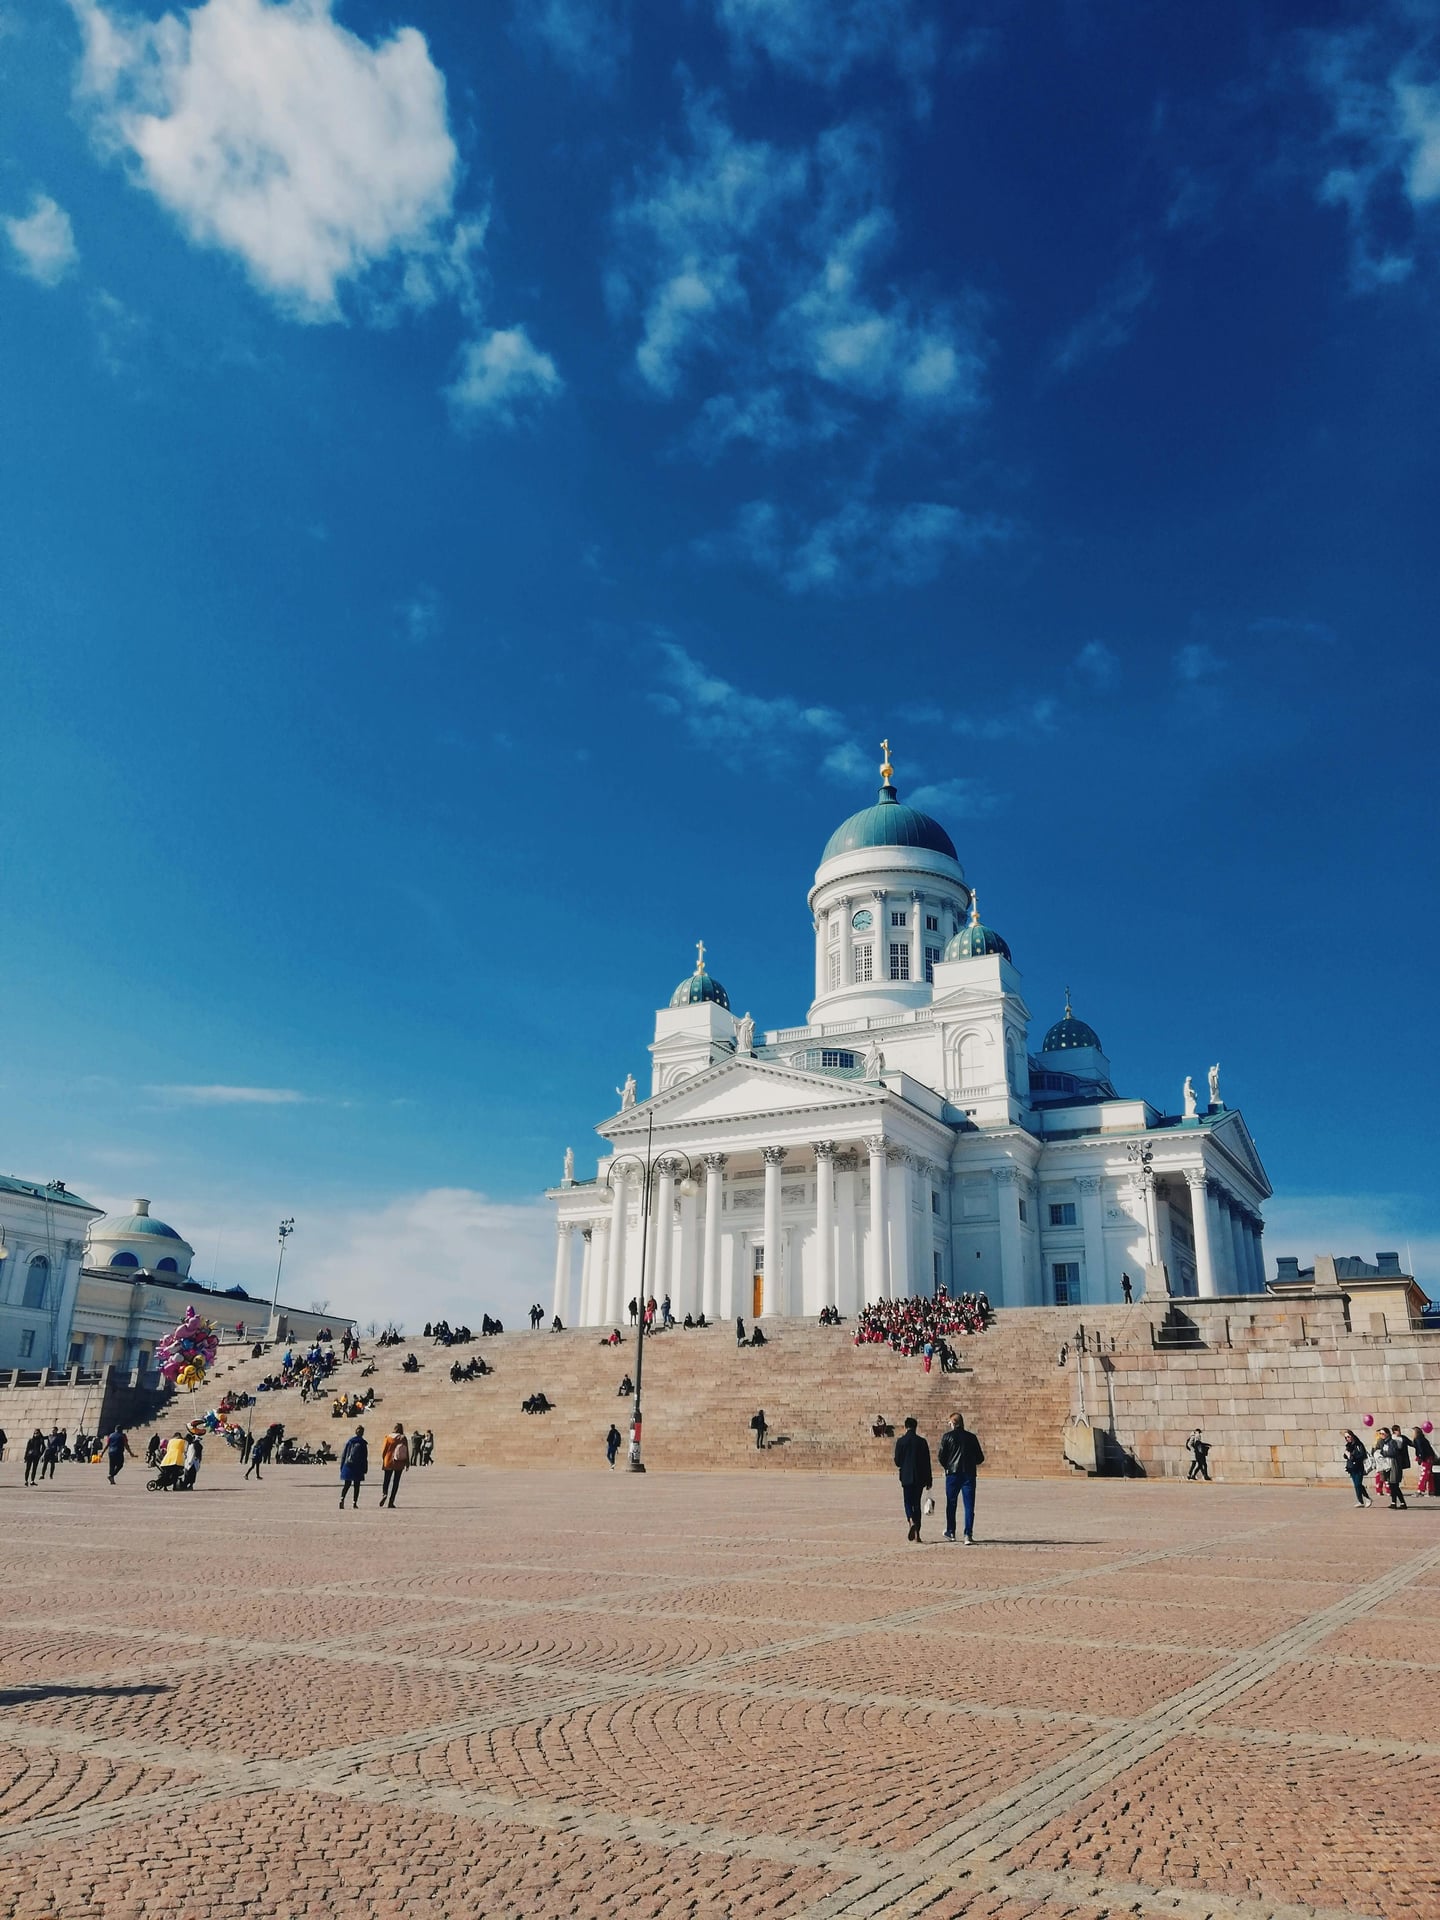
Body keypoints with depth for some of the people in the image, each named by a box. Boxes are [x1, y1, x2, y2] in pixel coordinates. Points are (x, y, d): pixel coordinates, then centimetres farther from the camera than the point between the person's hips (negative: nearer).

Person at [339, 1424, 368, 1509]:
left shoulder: (349, 1441, 5)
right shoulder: (362, 1443, -5)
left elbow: (343, 1454, 8)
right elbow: (365, 1457, -5)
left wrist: (342, 1467, 13)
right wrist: (365, 1469, 0)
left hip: (348, 1466, 3)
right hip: (358, 1467, -3)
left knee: (346, 1485, 8)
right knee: (356, 1486, 5)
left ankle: (342, 1499, -13)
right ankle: (354, 1502, 1)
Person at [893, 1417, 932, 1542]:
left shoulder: (901, 1441, -6)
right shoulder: (922, 1442, 0)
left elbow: (897, 1461, -5)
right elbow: (927, 1462, 1)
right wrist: (929, 1480, 7)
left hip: (906, 1476, -2)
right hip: (919, 1477, 2)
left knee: (908, 1502, 5)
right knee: (917, 1503, 11)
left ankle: (912, 1522, -23)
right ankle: (917, 1533, 10)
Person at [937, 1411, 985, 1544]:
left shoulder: (947, 1437, -2)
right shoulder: (971, 1437, 4)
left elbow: (942, 1456, -5)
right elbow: (980, 1459, 5)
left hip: (953, 1473, -1)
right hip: (969, 1474, 1)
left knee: (951, 1504, 15)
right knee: (969, 1505, 1)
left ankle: (951, 1531, 25)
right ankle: (968, 1534, -9)